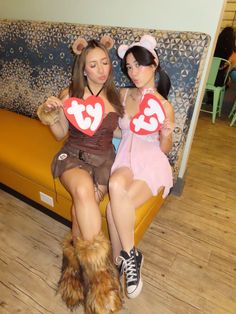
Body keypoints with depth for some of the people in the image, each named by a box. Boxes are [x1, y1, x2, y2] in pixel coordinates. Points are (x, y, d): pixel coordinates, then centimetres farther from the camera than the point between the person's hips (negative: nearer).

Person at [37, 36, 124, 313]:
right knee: (83, 190, -34)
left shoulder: (116, 96, 5)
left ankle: (75, 259, -3)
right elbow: (60, 134, 7)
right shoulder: (70, 94, 1)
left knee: (82, 202, -27)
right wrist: (51, 113, -11)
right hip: (73, 155, -1)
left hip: (104, 158, 1)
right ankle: (98, 269, -20)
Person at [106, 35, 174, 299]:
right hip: (125, 157, 3)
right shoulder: (123, 94, 9)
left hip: (151, 162, -3)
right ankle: (130, 255, -10)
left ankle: (121, 260, 1)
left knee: (114, 208, -27)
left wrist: (166, 134, -19)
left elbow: (164, 150, 2)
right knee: (116, 185, -32)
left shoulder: (164, 106, -2)